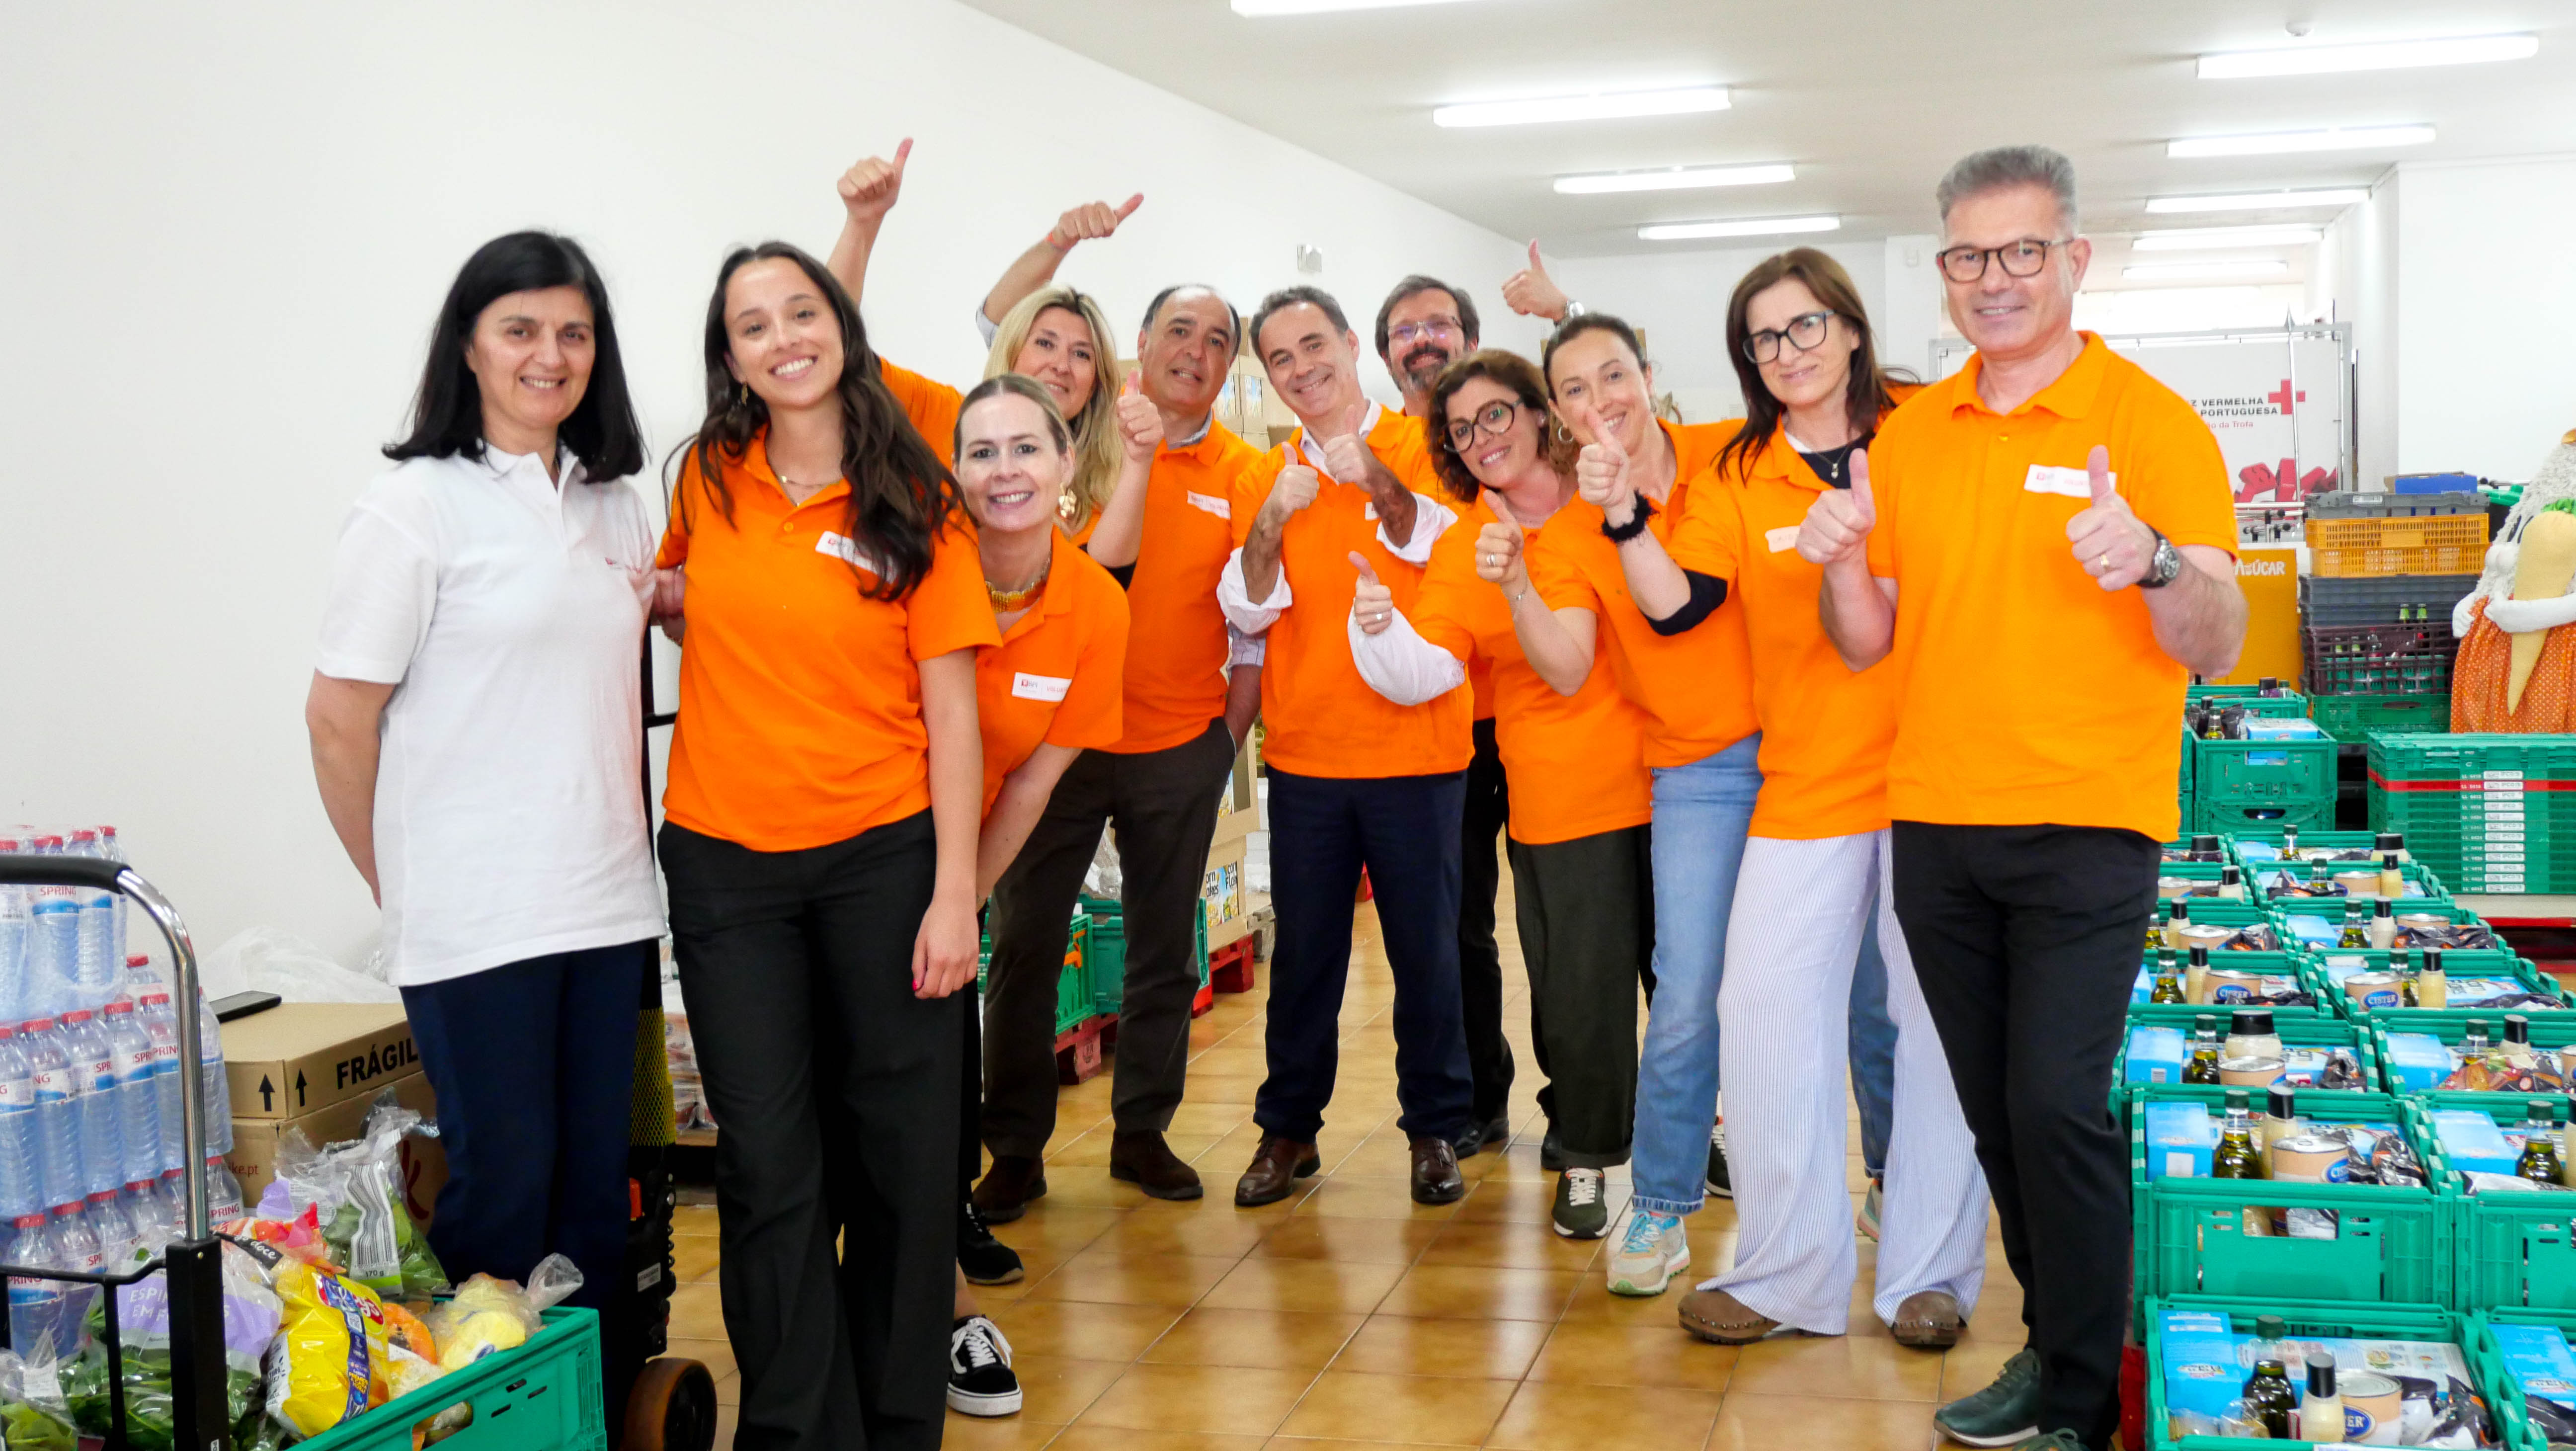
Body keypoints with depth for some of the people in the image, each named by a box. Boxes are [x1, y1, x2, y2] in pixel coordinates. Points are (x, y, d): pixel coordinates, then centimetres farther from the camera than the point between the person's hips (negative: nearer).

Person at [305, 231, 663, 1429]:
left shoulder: (614, 507, 12)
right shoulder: (415, 505, -7)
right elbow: (341, 715, -6)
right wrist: (398, 884, -1)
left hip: (608, 905, 6)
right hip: (476, 918, -5)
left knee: (598, 1188, 11)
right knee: (502, 1188, 1)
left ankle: (606, 1411, 23)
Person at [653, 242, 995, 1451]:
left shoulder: (913, 508, -3)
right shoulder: (704, 485, 3)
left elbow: (951, 712, -4)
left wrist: (956, 895, -9)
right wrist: (659, 602, 4)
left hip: (883, 857, -1)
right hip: (727, 862, 1)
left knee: (900, 1155, 7)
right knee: (770, 1167, 4)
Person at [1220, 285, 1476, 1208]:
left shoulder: (1422, 452, -1)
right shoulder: (1264, 479, 8)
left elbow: (1452, 561, -14)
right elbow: (1247, 613, 2)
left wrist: (1378, 486, -28)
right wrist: (1275, 519, -14)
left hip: (1415, 753, -2)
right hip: (1306, 753, 3)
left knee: (1426, 950, 5)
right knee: (1303, 953, 9)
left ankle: (1435, 1130, 18)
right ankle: (1289, 1130, 20)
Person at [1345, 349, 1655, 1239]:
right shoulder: (1463, 548, 0)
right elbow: (1426, 669, -10)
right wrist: (1379, 624, -29)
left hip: (1664, 775, 2)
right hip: (1561, 796, -1)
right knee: (1580, 984, 1)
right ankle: (1585, 1157, 20)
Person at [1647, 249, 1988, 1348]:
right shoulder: (1739, 477, 6)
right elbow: (1676, 605, -1)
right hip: (1804, 785, 2)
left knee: (1937, 1020, 5)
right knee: (1764, 1010, 0)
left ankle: (1930, 1273, 19)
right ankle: (1787, 1275, 14)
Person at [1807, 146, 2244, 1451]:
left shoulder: (2149, 422, -5)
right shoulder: (1907, 436, 8)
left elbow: (2218, 649, -10)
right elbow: (1869, 644, 10)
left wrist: (2155, 561, -31)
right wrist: (1841, 565, -11)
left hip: (2084, 826, -4)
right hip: (1935, 823, 5)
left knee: (2056, 1103, -9)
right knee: (1993, 1107, 11)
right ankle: (2055, 1337, 27)